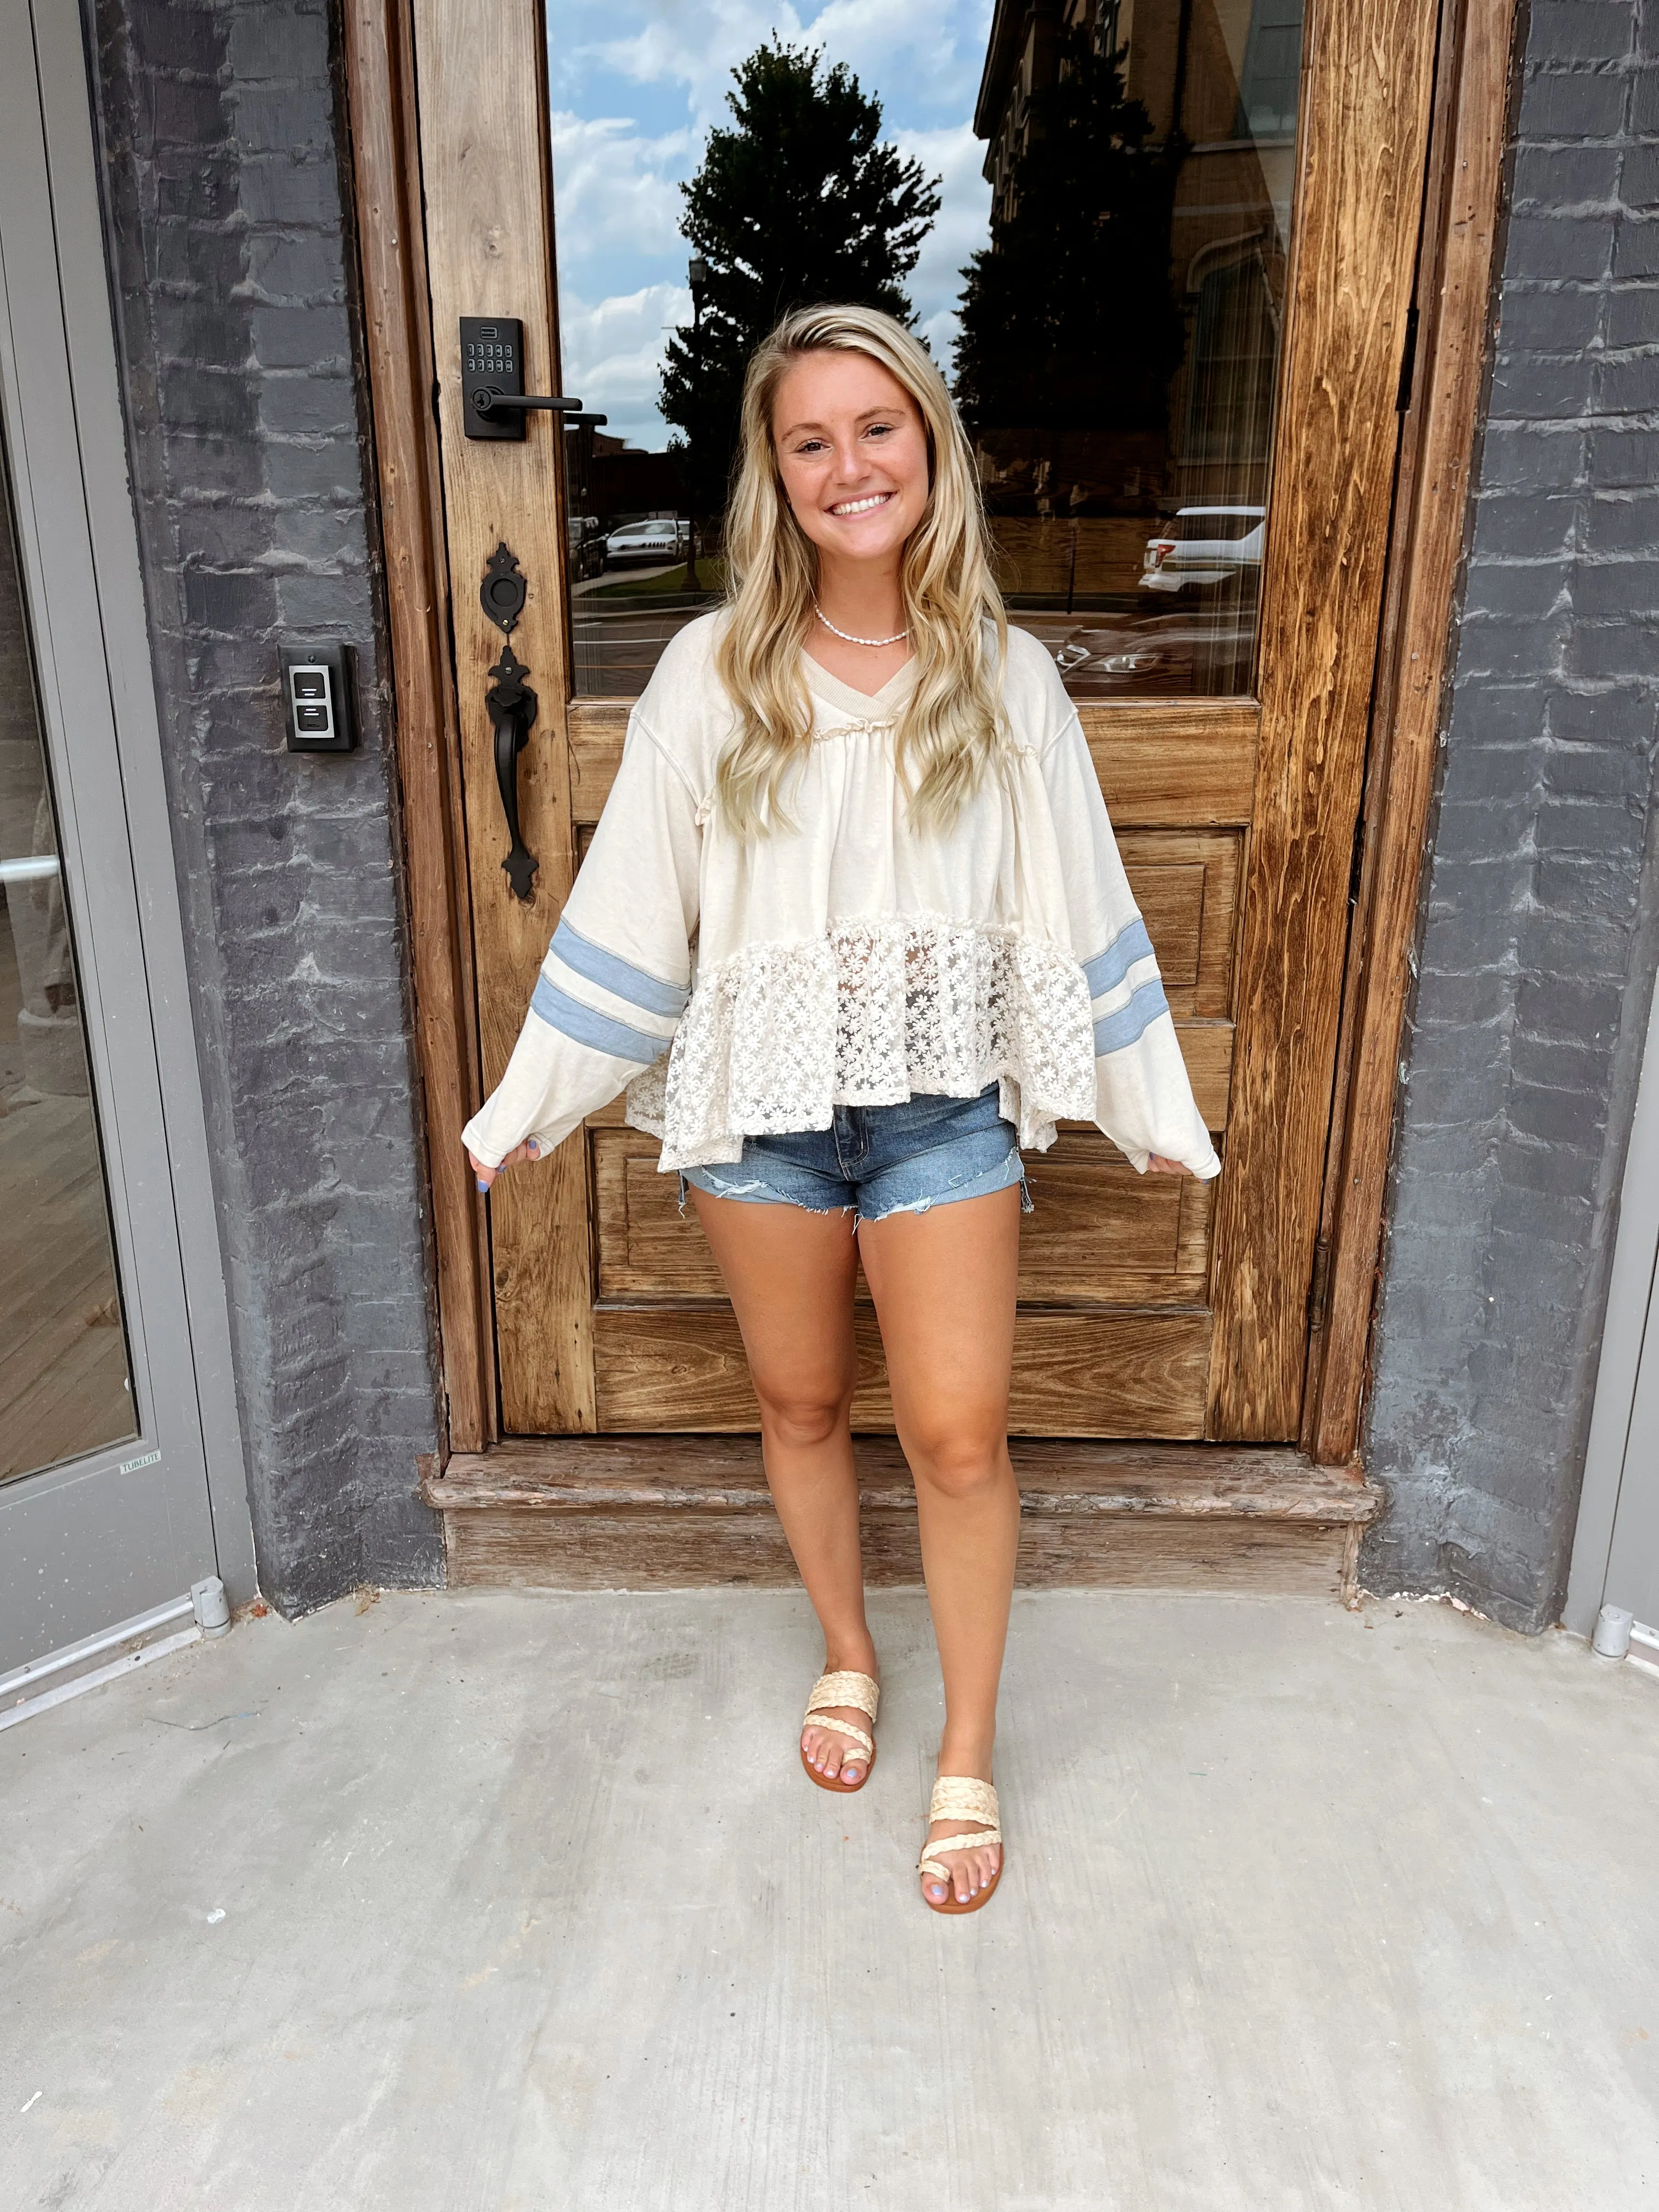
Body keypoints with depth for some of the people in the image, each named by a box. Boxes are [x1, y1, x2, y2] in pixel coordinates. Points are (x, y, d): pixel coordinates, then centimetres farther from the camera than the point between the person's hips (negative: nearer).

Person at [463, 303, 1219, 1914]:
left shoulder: (1006, 678, -1)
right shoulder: (712, 675, -3)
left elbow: (1077, 910, 4)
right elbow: (629, 914, 1)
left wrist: (1154, 1109, 8)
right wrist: (528, 1105, 4)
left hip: (947, 1101, 0)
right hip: (761, 1097, 1)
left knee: (958, 1433, 1)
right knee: (799, 1403, 15)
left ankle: (969, 1758, 24)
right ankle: (847, 1655, 43)